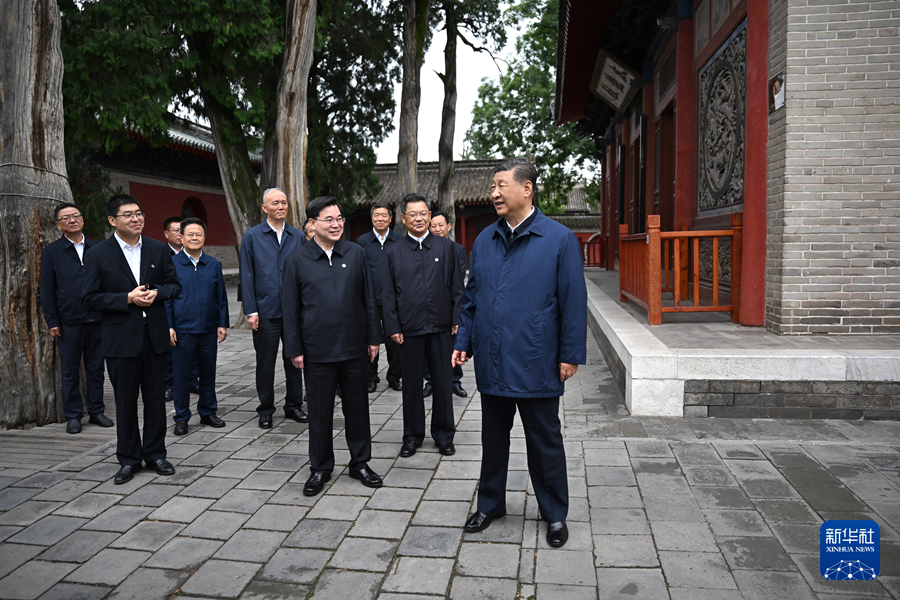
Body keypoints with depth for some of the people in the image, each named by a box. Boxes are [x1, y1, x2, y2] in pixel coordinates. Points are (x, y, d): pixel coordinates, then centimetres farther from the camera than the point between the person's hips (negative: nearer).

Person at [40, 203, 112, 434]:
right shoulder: (52, 251, 2)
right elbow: (47, 290, 1)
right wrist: (52, 321, -5)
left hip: (96, 319, 2)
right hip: (68, 321, -2)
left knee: (96, 368, 9)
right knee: (69, 371, 7)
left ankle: (96, 411, 21)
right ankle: (73, 416, 17)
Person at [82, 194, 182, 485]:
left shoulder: (159, 249, 5)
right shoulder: (98, 254, -3)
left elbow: (174, 285, 10)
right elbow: (90, 298, -5)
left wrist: (156, 293, -11)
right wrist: (127, 298, -16)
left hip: (155, 335, 2)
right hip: (121, 338, -2)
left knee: (156, 398, 10)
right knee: (125, 401, 8)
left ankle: (155, 453, 24)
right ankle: (128, 458, 22)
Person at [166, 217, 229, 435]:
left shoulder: (214, 265, 6)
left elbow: (221, 297, 10)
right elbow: (166, 297, 0)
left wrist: (222, 324, 5)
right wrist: (168, 326, -6)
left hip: (208, 330, 3)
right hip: (182, 330, -2)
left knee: (208, 373, 12)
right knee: (181, 375, 6)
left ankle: (208, 412, 27)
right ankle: (181, 418, 18)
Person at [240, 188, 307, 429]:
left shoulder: (298, 236, 6)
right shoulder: (252, 237, 1)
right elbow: (247, 276, -1)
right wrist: (250, 311, -7)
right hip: (265, 311, -2)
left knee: (294, 360, 10)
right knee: (265, 363, 8)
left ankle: (294, 405, 25)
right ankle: (265, 409, 21)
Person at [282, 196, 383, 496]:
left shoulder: (356, 253, 3)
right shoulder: (297, 260, -1)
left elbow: (369, 299, 6)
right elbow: (291, 309, 1)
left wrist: (373, 337, 4)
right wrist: (294, 349, -1)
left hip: (355, 347, 2)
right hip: (318, 350, -1)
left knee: (357, 406, 12)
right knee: (319, 411, 9)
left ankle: (360, 462, 28)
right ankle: (320, 468, 25)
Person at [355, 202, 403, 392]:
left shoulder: (400, 241, 5)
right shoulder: (362, 241, 5)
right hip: (370, 299, 0)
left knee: (394, 339, 4)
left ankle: (394, 377, 18)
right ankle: (371, 377, 19)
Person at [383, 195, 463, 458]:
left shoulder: (446, 247, 5)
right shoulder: (394, 253, 5)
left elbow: (456, 287, 6)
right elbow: (388, 295, 5)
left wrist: (457, 319, -1)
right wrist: (393, 328, -2)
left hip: (441, 327, 0)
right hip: (409, 328, 0)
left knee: (443, 383, 8)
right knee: (411, 385, 10)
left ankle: (444, 434, 23)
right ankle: (412, 436, 24)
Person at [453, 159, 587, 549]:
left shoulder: (559, 239, -8)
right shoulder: (484, 240, 7)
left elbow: (573, 301, -8)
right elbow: (471, 297, 12)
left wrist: (571, 354, -9)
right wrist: (464, 341, 7)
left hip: (536, 366, -4)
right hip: (491, 363, 4)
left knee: (545, 443, 10)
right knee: (493, 439, 17)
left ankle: (555, 514, 28)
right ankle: (490, 504, 35)